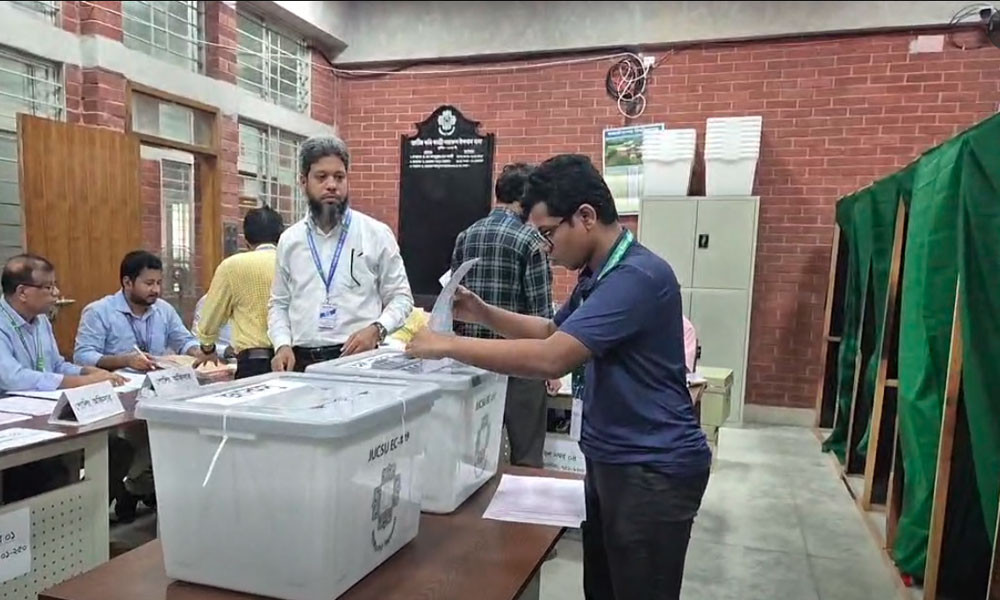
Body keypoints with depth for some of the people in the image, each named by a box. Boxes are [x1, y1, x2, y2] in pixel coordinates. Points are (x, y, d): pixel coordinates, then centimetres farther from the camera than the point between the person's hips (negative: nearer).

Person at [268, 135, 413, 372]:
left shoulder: (377, 234, -1)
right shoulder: (289, 240, 8)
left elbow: (401, 297, 2)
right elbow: (279, 304, 15)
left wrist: (376, 329, -16)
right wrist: (283, 345, -2)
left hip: (357, 359, -2)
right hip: (301, 363, 2)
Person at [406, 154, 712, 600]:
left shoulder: (637, 276, -25)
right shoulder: (596, 274, 8)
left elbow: (551, 358, -32)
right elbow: (552, 332, 20)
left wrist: (450, 345, -24)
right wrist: (480, 313, 5)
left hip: (653, 470, -9)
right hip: (611, 461, 9)